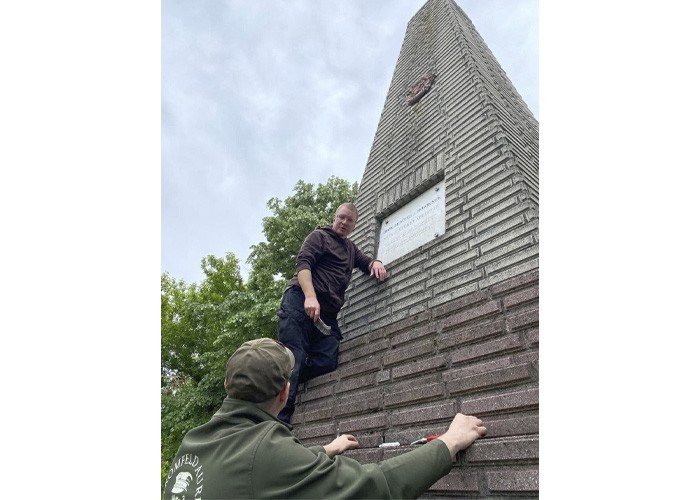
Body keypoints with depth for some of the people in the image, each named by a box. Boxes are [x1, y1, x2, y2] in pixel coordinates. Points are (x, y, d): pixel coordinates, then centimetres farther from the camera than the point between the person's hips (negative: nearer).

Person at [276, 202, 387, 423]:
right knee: (294, 357, -16)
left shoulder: (351, 248, 33)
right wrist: (310, 296, -22)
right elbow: (302, 262, -5)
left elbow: (366, 262, 41)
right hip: (300, 300, -6)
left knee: (327, 361, -15)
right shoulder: (319, 236, 10)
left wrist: (376, 263, 12)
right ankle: (278, 419, -14)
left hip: (328, 313, 7)